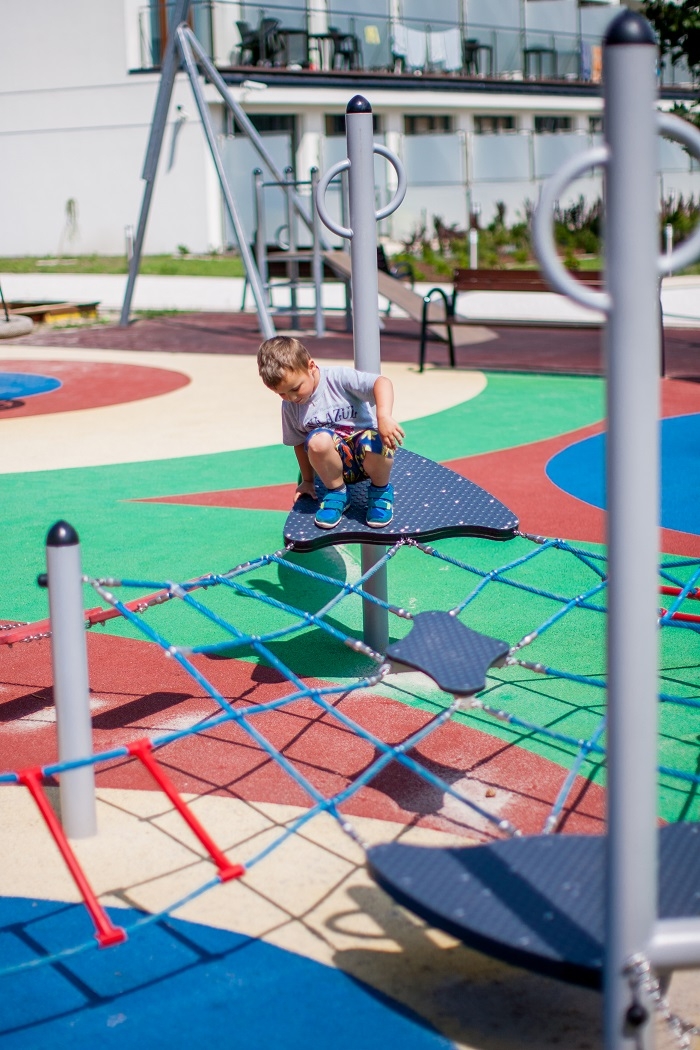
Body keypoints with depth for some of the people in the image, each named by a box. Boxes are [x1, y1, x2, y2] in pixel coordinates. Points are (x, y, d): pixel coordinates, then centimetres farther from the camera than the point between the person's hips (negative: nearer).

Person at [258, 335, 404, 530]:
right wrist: (307, 481, 18)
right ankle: (336, 492, -4)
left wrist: (384, 416, -43)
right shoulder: (289, 407, 1)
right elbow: (300, 443, 14)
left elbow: (382, 382, -27)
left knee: (374, 444, -39)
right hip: (339, 464, 3)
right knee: (317, 440, -32)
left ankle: (381, 489, -4)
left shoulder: (339, 379, -14)